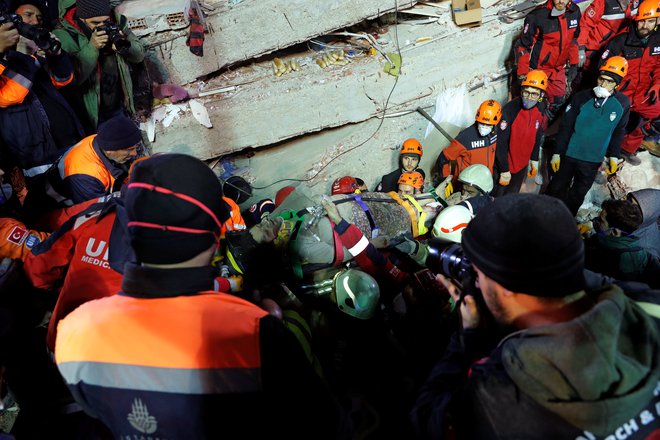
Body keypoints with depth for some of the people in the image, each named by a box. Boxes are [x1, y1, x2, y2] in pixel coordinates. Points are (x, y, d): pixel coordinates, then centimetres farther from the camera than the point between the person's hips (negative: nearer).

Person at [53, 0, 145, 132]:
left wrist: (124, 45, -22)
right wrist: (91, 48, -30)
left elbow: (139, 55, 0)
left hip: (118, 108, 5)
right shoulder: (63, 35, -18)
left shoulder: (116, 23, -5)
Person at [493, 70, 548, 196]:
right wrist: (504, 170, -18)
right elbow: (500, 143, -22)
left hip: (522, 164, 5)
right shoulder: (509, 110, -26)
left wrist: (534, 159, 16)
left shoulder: (540, 109, -7)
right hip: (503, 165, -5)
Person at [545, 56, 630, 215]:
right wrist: (557, 153, -7)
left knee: (579, 193, 16)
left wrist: (614, 156, 9)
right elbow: (565, 127, -9)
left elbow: (619, 131, 6)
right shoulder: (580, 98, -14)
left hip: (594, 160, 2)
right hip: (569, 154, -2)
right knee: (557, 188, 12)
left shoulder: (623, 103, -8)